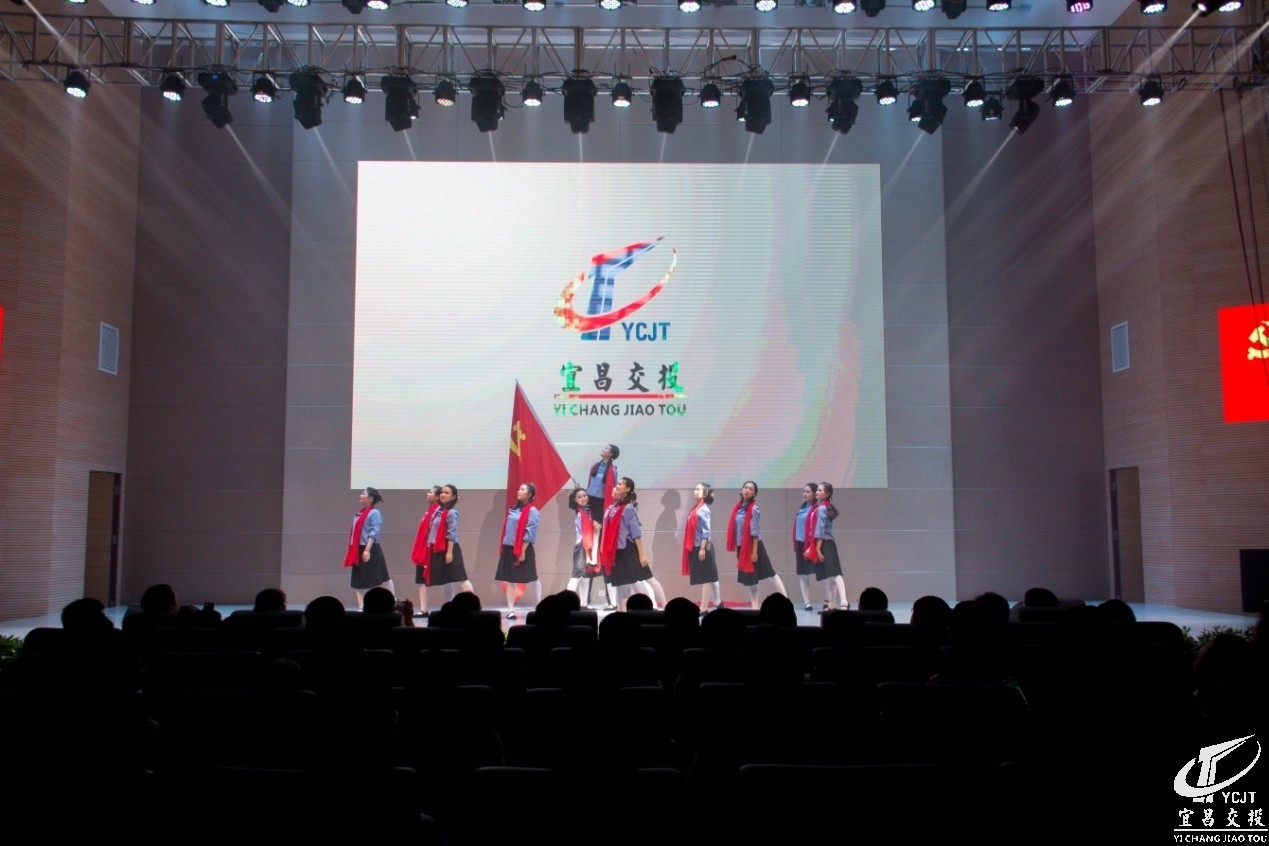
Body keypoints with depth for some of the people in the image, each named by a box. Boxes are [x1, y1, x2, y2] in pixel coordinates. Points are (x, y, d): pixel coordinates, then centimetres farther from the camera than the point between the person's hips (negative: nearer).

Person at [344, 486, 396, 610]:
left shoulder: (374, 513, -11)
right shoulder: (360, 513, 13)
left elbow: (374, 533, -18)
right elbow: (356, 532, 18)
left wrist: (367, 550, -23)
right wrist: (352, 552, 16)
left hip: (371, 551, -9)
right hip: (359, 551, 9)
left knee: (382, 579, 2)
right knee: (359, 581, 9)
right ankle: (361, 608, 14)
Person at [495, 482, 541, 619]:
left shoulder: (532, 511, -9)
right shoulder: (513, 509, 12)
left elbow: (529, 534, -14)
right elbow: (506, 528, 14)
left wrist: (523, 552, -17)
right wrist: (503, 548, 10)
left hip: (524, 549, -6)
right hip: (509, 549, 6)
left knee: (532, 578, 7)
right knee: (510, 579, 3)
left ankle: (538, 608, 18)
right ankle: (511, 610, 6)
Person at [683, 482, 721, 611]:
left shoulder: (703, 510, -13)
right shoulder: (696, 508, 13)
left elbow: (706, 531, -17)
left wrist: (702, 548, -19)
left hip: (702, 547, -9)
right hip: (696, 547, 9)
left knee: (705, 577, -3)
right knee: (710, 576, 15)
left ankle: (704, 608, 0)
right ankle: (717, 602, 23)